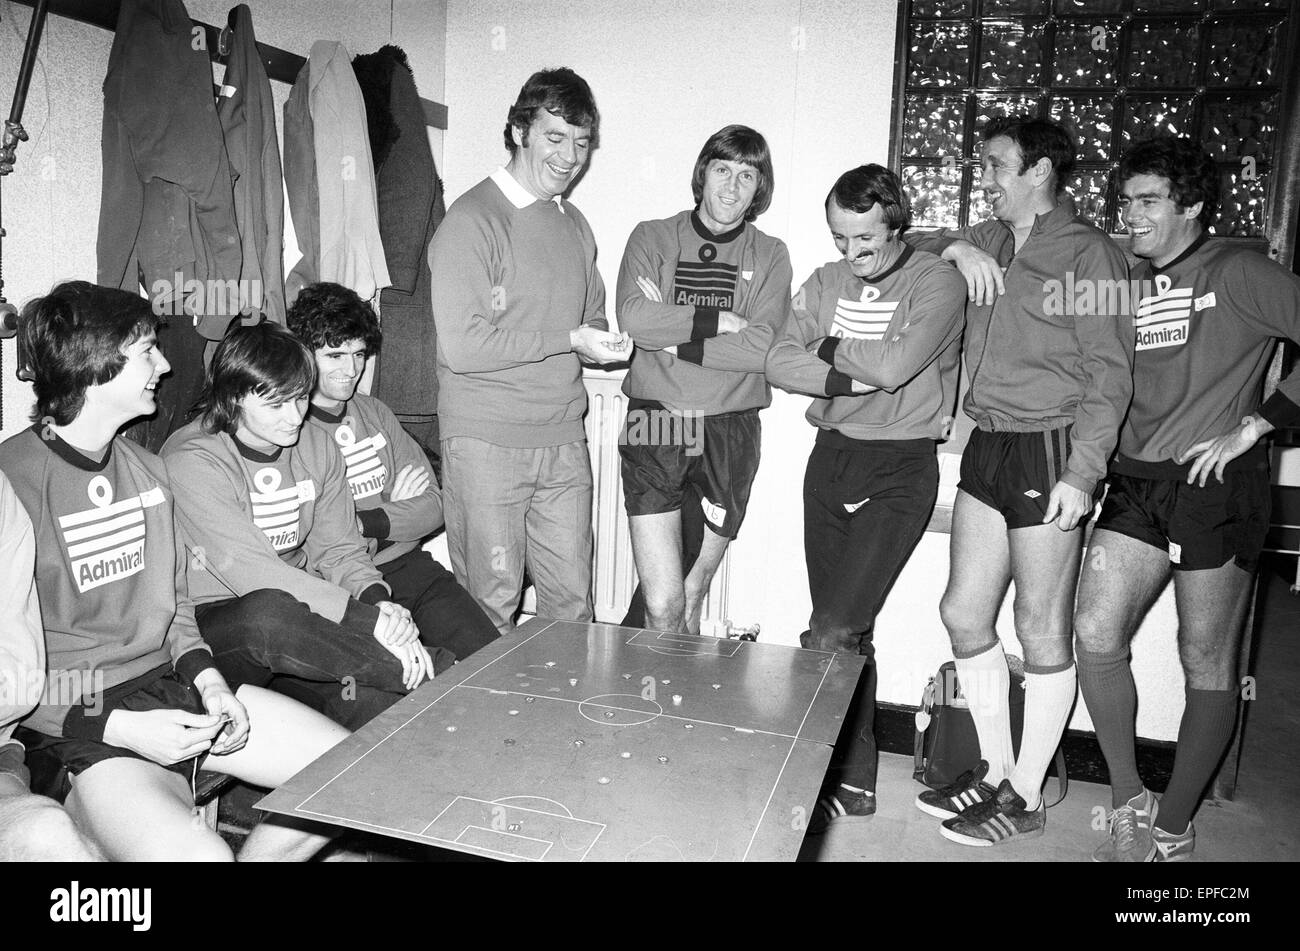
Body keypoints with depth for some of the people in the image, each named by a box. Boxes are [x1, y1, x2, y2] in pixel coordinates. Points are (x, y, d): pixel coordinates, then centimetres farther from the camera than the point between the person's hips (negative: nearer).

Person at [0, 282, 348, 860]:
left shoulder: (149, 471, 12)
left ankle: (259, 854, 19)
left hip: (173, 686, 7)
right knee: (199, 855, -31)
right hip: (77, 726, -7)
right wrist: (119, 727, -19)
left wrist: (209, 681, 0)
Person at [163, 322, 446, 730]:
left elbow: (340, 549, 7)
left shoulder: (317, 445, 6)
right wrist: (366, 619, -31)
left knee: (371, 701, -30)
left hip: (304, 614, 4)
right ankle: (426, 671, -30)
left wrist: (377, 600, -17)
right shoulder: (192, 462, -15)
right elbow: (252, 571, -24)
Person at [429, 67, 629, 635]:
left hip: (564, 440, 6)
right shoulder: (473, 220, -8)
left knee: (573, 603, 9)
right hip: (487, 443, -6)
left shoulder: (575, 226, 16)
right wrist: (569, 340, -15)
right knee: (491, 607, 4)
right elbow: (462, 346, -17)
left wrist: (605, 345, 1)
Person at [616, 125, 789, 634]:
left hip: (729, 432, 1)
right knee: (662, 606, -6)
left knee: (689, 605, 12)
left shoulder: (770, 256, 9)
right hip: (655, 425, -1)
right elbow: (633, 317, -11)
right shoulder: (652, 238, 7)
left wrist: (675, 340, -10)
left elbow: (761, 348, -7)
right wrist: (719, 320, -9)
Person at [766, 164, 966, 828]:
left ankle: (819, 786, 4)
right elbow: (779, 363, -3)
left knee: (830, 635, -13)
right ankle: (854, 781, 25)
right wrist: (851, 378, -15)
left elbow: (894, 366, -20)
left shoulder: (938, 283, -5)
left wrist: (831, 346, -4)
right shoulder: (827, 281, 10)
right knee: (846, 634, 11)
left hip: (899, 470, -5)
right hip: (830, 456, 6)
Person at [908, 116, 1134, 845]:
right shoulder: (991, 241, 13)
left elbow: (1110, 375, -10)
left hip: (1051, 453, -7)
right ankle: (995, 770, 27)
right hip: (989, 448, 7)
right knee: (964, 613, 10)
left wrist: (1083, 471, -18)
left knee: (1043, 633, 3)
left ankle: (1026, 797, 17)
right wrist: (955, 247, 4)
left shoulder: (1089, 253, -6)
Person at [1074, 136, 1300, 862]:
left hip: (1218, 487, -5)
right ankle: (1130, 806, 13)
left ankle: (1173, 831, 20)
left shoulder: (1237, 274, -4)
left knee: (1208, 665, 6)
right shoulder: (1127, 282, 13)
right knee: (1096, 633, -6)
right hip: (1137, 482, 5)